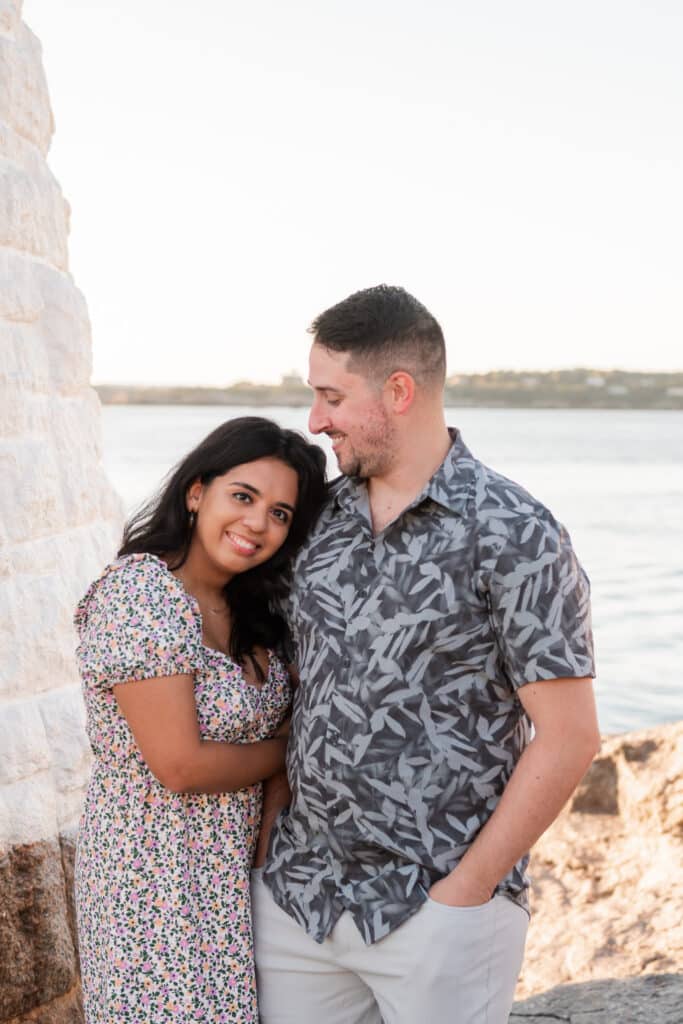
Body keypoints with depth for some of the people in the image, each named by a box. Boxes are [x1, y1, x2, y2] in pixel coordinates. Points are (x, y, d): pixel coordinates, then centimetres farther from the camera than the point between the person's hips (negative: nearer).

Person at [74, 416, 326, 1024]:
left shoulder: (245, 606, 5)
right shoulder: (140, 595, -20)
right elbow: (182, 767, -22)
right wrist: (289, 748, -8)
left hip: (237, 864, 8)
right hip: (158, 876, -7)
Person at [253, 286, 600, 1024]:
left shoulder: (514, 535, -12)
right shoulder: (319, 514, 5)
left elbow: (568, 737, -11)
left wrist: (465, 892, -11)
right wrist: (265, 824, 8)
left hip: (439, 909, -5)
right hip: (294, 894, 5)